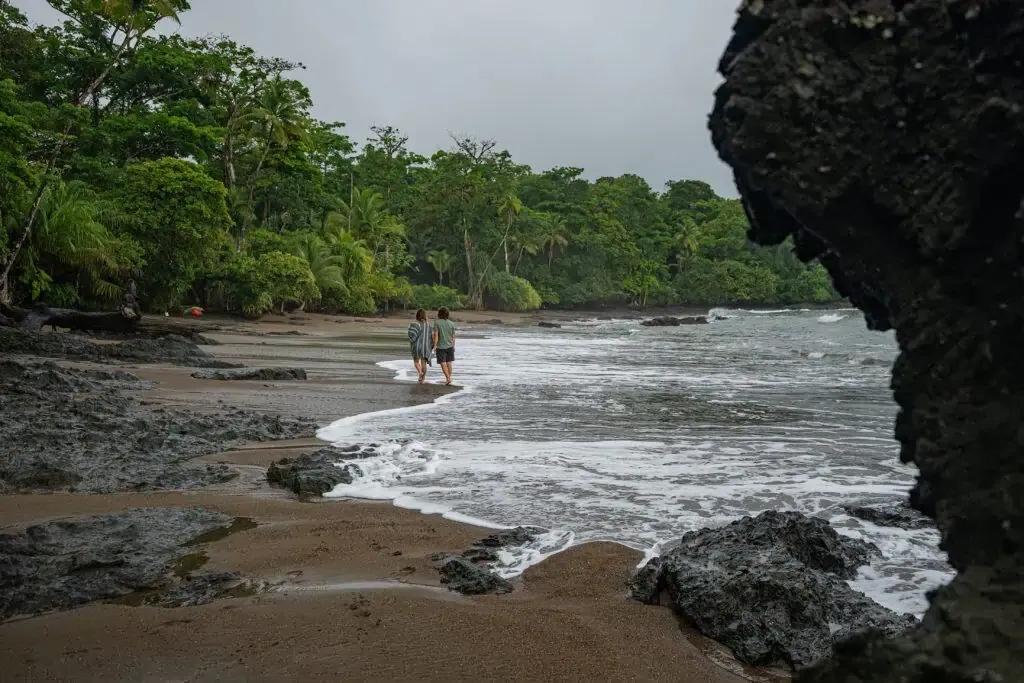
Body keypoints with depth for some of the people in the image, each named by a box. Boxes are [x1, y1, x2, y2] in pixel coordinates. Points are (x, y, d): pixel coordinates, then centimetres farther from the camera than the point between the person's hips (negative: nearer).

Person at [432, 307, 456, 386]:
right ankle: (449, 379, 17)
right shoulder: (451, 323, 0)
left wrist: (435, 345, -16)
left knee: (443, 364, 0)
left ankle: (448, 378, -14)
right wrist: (453, 346, 13)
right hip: (450, 346, 3)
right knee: (449, 363, 12)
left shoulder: (437, 322, -9)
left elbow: (436, 335, -16)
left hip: (440, 347, -3)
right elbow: (453, 336, 3)